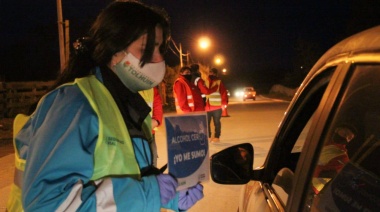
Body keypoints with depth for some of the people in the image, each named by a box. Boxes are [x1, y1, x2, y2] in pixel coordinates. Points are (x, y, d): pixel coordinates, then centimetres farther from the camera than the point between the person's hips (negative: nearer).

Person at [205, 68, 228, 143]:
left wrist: (224, 103, -14)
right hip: (207, 107, 4)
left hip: (216, 107, -4)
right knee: (206, 122, 7)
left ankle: (216, 137, 13)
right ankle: (208, 137, 19)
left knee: (216, 122, 4)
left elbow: (224, 93, -6)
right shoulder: (206, 82, 12)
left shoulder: (219, 82, -1)